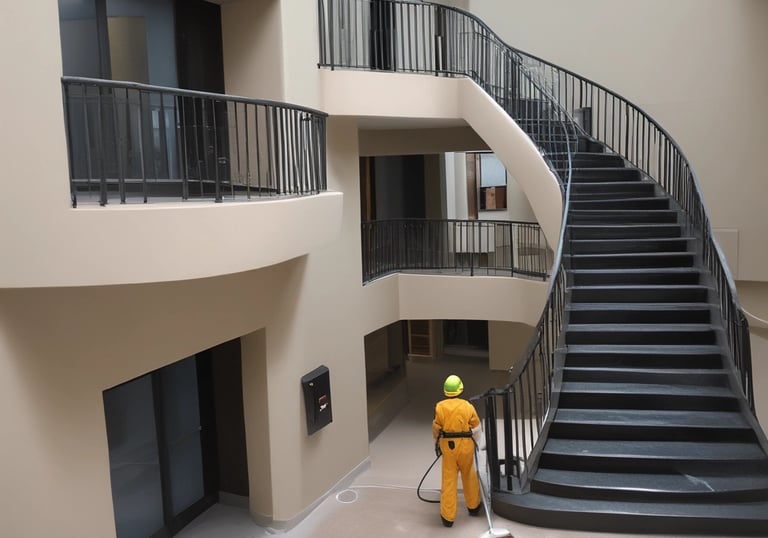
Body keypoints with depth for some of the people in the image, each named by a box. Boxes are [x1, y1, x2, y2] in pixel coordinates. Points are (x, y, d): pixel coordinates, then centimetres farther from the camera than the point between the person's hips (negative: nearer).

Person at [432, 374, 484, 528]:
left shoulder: (440, 407, -8)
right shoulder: (468, 406, -8)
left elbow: (436, 429, 2)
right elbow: (477, 429, 3)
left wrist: (437, 443, 21)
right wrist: (475, 442, 22)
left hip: (447, 445, 0)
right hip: (465, 445, 0)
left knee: (449, 480, 5)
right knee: (469, 476, 21)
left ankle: (448, 516, 10)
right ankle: (473, 506, 38)